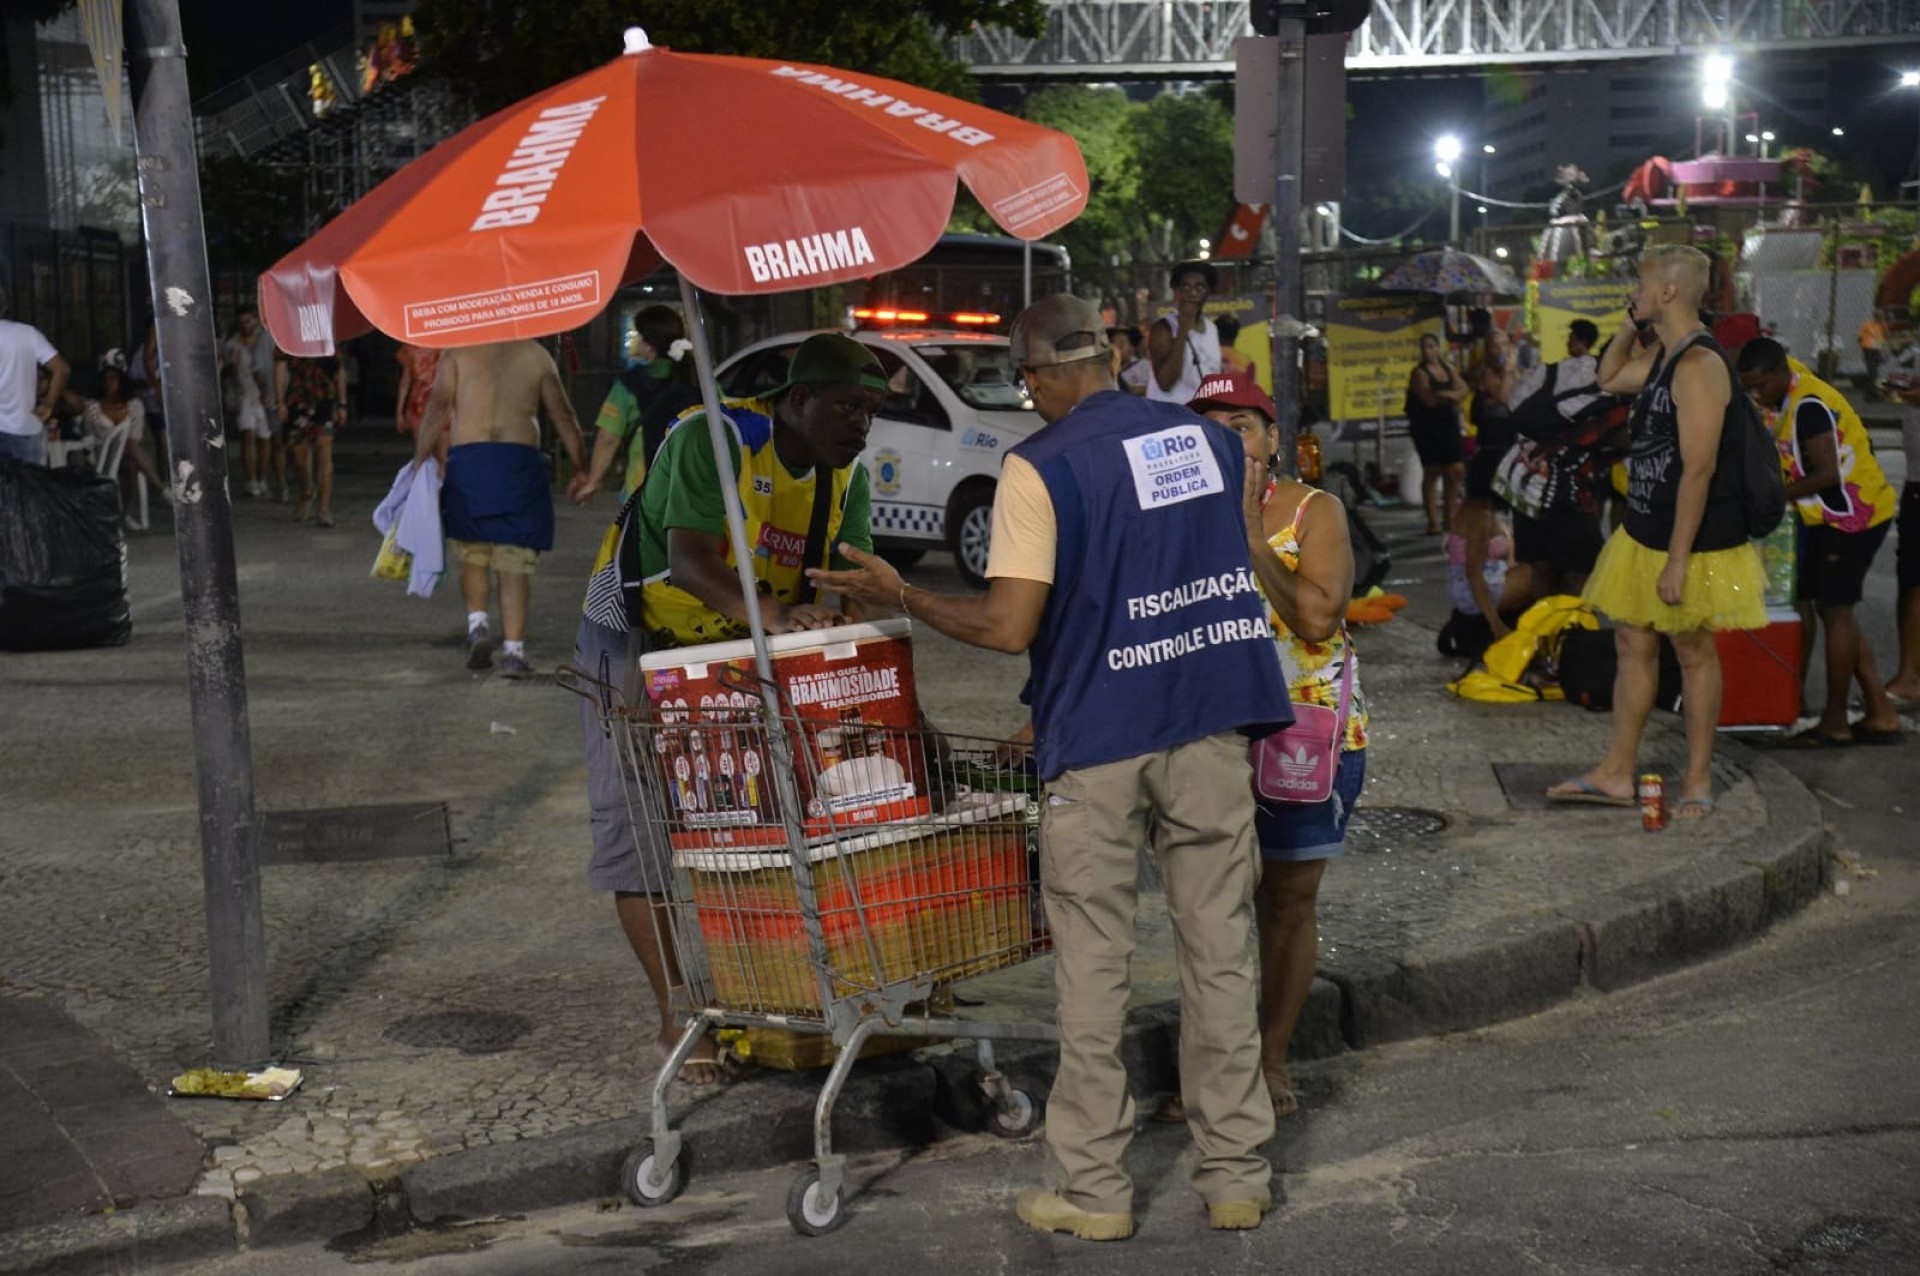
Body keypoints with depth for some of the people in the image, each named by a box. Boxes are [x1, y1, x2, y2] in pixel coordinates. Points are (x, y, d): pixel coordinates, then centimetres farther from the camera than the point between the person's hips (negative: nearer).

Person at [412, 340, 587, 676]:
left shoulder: (458, 352, 8)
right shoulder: (536, 355, 12)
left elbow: (437, 409, -1)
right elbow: (563, 416, 14)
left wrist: (419, 463, 0)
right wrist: (579, 469, 22)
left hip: (468, 458, 0)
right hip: (520, 462, 0)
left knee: (472, 552, 18)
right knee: (516, 563, 3)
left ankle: (477, 623, 0)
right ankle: (513, 651, -2)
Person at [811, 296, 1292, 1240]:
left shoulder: (1039, 466, -10)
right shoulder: (1212, 439, 8)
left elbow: (1008, 627, -15)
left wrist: (901, 597, -1)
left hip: (1098, 737, -4)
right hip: (1212, 728, 4)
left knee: (1092, 971, 6)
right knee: (1220, 954, 10)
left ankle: (1094, 1189, 12)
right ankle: (1235, 1174, 17)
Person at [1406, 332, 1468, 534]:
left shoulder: (1448, 368, 13)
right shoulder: (1419, 373, -5)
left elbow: (1462, 390, 3)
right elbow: (1429, 399, -16)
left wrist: (1443, 395, -14)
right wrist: (1452, 395, -7)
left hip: (1449, 426, 6)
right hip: (1428, 428, -6)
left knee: (1456, 471, 2)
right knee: (1431, 472, -5)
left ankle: (1449, 516, 14)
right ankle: (1433, 521, -1)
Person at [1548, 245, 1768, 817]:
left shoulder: (1698, 365, -22)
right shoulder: (1662, 356, 9)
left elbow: (1699, 469, -25)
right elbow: (1610, 379, 30)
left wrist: (1678, 559, -24)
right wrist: (1629, 327, 12)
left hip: (1692, 541, -10)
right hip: (1644, 533, 10)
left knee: (1694, 651, 4)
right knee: (1633, 644, 13)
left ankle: (1698, 781, 17)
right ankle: (1616, 774, 23)